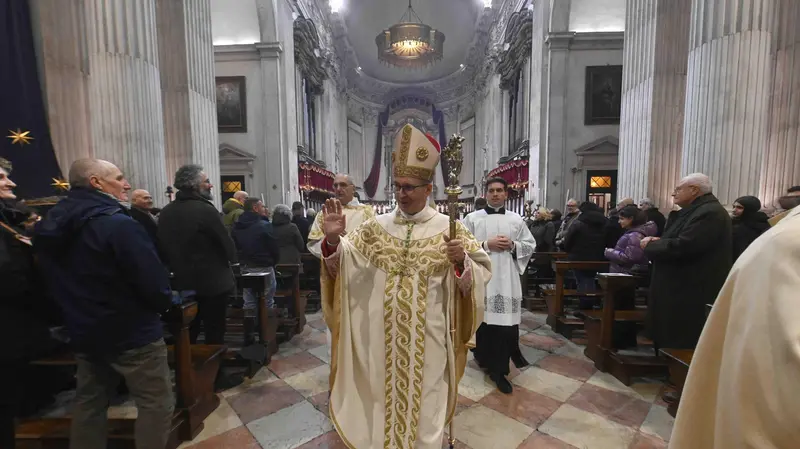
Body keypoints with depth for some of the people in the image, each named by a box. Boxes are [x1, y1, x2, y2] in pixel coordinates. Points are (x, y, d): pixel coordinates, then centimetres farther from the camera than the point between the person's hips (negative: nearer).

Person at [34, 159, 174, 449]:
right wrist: (163, 303, -4)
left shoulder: (48, 226, 5)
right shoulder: (119, 225, -22)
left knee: (89, 404, 23)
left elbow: (53, 280, 14)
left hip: (84, 332, 9)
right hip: (134, 333, -8)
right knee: (156, 405, 5)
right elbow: (153, 281, -24)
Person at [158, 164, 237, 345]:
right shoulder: (205, 210, -19)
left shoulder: (165, 212, 4)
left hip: (182, 282, 8)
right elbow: (227, 243, -16)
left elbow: (162, 246, 11)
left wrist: (177, 267, 21)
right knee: (214, 333, 6)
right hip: (212, 282, -7)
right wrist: (230, 261, 4)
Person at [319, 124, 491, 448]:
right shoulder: (376, 227, 0)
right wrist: (333, 240, -22)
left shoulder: (449, 228, -6)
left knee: (423, 400, 17)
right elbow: (342, 261, -3)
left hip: (427, 337, -1)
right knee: (383, 394, 19)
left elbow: (482, 271, -7)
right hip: (382, 335, 2)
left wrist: (462, 261, -27)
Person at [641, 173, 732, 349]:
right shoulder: (694, 211, 16)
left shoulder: (710, 212, -17)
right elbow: (676, 241, 17)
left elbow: (681, 247, -27)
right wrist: (657, 241, -4)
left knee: (681, 347, 0)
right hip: (682, 290, 10)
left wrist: (650, 245, -11)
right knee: (670, 341, 18)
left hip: (691, 295, -10)